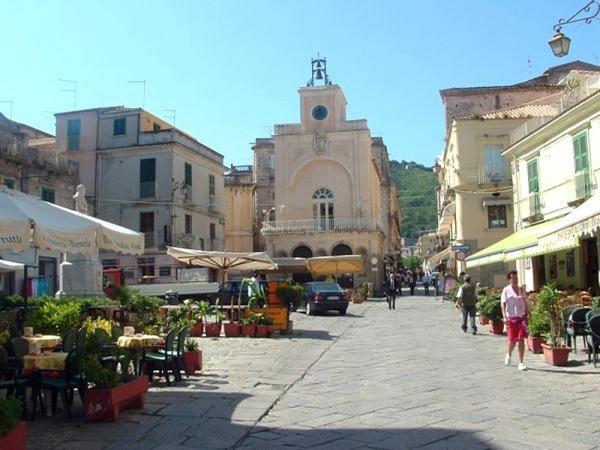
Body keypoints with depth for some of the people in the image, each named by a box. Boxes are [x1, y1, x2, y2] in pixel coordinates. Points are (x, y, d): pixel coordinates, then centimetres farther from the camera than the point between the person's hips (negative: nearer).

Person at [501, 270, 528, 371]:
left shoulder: (521, 290, 8)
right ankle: (509, 354, 37)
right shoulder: (506, 290, -3)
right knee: (512, 340, 5)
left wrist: (526, 315, 12)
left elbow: (525, 303, 14)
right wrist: (504, 316, -18)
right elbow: (503, 304, -7)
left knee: (521, 340, -5)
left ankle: (521, 363, 1)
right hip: (511, 317, -2)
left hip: (521, 317, 2)